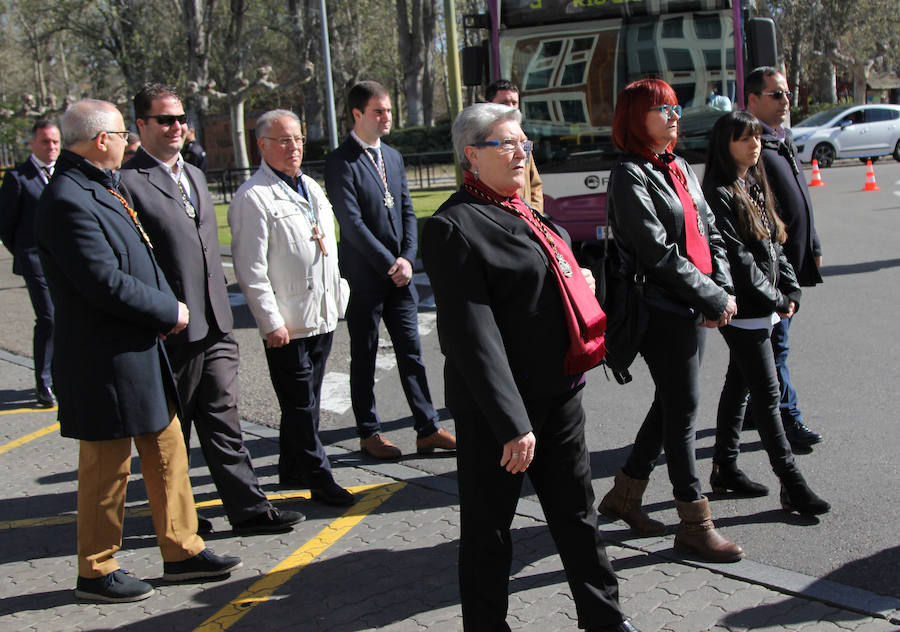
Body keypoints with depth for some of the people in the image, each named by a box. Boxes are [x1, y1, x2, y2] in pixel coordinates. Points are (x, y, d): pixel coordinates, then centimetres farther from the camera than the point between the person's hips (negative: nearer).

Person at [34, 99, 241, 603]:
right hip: (106, 360, -10)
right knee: (107, 466, 4)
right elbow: (106, 284, -25)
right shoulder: (68, 202, -20)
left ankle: (183, 551, 28)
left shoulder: (105, 188, 12)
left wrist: (168, 305, 1)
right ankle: (97, 571, 20)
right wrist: (170, 311, -12)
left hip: (141, 351, 10)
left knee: (168, 451, 15)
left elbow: (140, 258, 18)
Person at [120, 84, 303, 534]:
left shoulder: (194, 175, 17)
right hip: (171, 329, -7)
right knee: (172, 430, 8)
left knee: (223, 420, 9)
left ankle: (248, 508, 14)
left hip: (213, 327, 7)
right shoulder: (129, 181, -11)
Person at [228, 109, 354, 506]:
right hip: (287, 324, -8)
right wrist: (271, 321, -17)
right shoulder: (253, 197, -12)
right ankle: (319, 479, 10)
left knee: (306, 402, 17)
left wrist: (336, 298, 19)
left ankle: (291, 470, 30)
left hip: (322, 317, 8)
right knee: (300, 406, 1)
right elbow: (251, 269, -15)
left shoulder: (311, 188, 15)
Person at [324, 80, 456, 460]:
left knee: (412, 353, 8)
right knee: (364, 358, 6)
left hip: (399, 274, 6)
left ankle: (428, 429, 14)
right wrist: (389, 264, -15)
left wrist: (407, 259, -3)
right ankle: (369, 434, 17)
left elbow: (407, 212, 12)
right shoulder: (341, 162, -10)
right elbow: (352, 222, -16)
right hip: (364, 277, -6)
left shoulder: (392, 157, 13)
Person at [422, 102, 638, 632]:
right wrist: (511, 424, -26)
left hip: (560, 392, 9)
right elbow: (472, 335, -23)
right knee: (490, 526, 8)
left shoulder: (523, 212, 12)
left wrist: (579, 280, 10)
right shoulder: (454, 226, -16)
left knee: (577, 510, 19)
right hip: (497, 409, -9)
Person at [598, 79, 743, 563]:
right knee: (682, 410, -3)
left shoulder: (679, 168, 16)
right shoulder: (630, 175, -11)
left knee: (670, 405, 15)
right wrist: (713, 299, -14)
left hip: (695, 309, 9)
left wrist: (724, 290, 0)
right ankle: (695, 526, 7)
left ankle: (624, 495, 30)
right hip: (662, 310, -9)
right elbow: (657, 252, -17)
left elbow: (708, 232, 15)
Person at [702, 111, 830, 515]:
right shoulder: (720, 194, -14)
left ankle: (725, 469, 27)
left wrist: (791, 291, 3)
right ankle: (791, 485, 1)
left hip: (763, 310, 9)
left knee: (739, 384, 15)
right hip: (742, 310, -9)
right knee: (767, 393, -5)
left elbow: (774, 246, 14)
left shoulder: (755, 186, 13)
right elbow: (736, 258, -18)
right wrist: (775, 300, -12)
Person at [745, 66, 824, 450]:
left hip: (793, 263, 10)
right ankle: (786, 418, 5)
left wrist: (813, 247, 21)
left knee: (772, 341, 16)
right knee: (775, 345, -2)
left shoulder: (784, 140, 17)